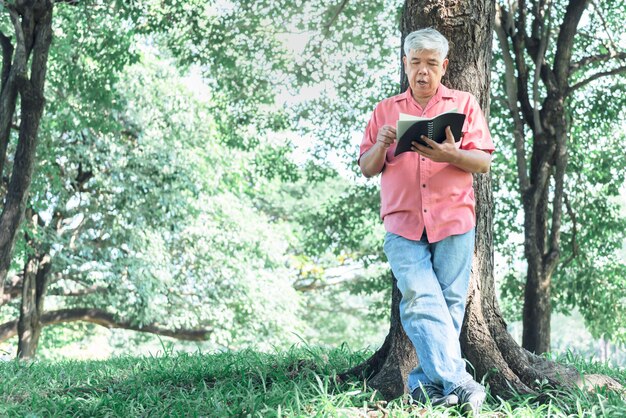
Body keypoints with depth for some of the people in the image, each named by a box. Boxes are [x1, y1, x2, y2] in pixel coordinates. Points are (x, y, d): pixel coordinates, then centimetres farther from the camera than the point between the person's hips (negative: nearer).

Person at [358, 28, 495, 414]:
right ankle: (456, 381, -19)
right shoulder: (385, 111, 18)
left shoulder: (464, 104, 13)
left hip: (453, 221, 0)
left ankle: (428, 382, 4)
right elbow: (366, 168, 15)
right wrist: (381, 146, -6)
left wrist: (450, 155, -15)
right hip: (402, 224, 0)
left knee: (450, 304, -4)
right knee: (420, 300, -15)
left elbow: (484, 162, 5)